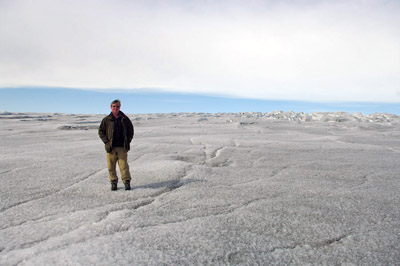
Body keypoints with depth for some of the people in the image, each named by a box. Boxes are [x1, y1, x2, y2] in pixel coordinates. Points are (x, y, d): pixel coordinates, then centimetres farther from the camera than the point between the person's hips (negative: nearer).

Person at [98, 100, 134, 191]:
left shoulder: (125, 119, 5)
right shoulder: (106, 120, 5)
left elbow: (131, 131, 12)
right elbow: (101, 131, 10)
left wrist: (127, 141, 2)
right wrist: (106, 141, -2)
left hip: (122, 147, -1)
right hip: (110, 147, 1)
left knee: (124, 165, -3)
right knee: (111, 166, 5)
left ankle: (127, 182, 5)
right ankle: (113, 182, 18)